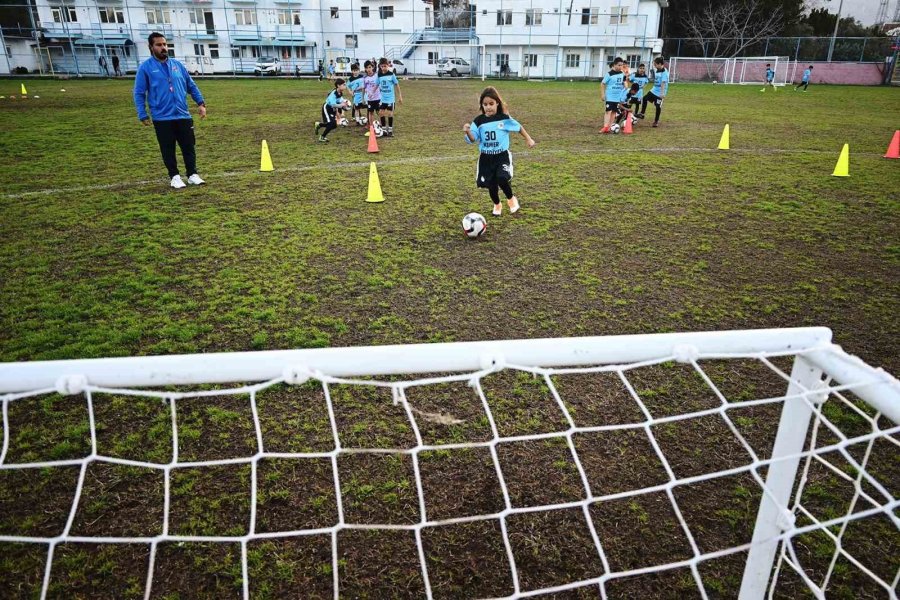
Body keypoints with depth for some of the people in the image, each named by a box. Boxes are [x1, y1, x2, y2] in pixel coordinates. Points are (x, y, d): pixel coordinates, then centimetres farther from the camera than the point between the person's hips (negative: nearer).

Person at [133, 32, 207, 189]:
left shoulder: (177, 65, 10)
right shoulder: (145, 67, -1)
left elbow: (191, 86, 16)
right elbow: (139, 93, 0)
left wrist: (201, 103, 5)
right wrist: (142, 115, -6)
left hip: (183, 116, 3)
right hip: (162, 118, -3)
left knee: (189, 146, 4)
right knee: (168, 150, 4)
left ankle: (193, 175, 14)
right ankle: (174, 176, 15)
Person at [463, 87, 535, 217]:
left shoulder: (504, 118, -8)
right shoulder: (478, 121, -5)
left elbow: (518, 127, 8)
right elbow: (472, 140, -10)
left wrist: (528, 139, 15)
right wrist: (468, 132, -30)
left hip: (502, 155, -2)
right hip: (486, 157, 2)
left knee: (502, 179, -24)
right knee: (491, 185, 7)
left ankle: (511, 199, 7)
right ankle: (497, 205, 38)